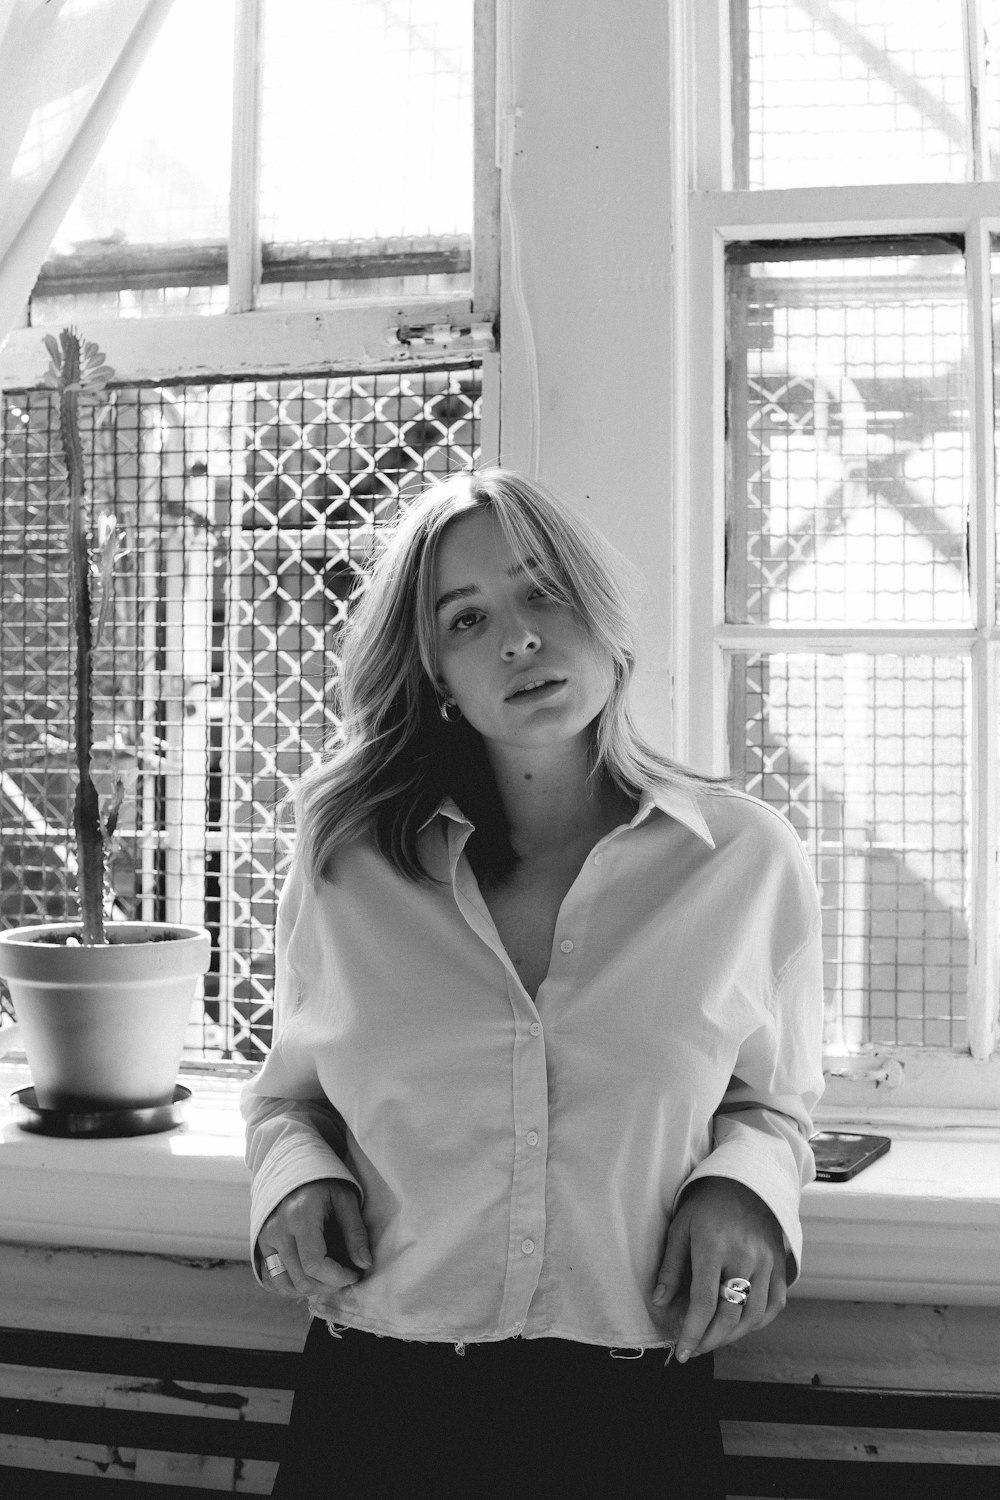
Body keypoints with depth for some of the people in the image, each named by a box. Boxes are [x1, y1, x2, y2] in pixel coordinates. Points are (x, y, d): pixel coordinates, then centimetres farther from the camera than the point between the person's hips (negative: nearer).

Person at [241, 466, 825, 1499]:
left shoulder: (747, 860, -3)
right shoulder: (345, 866, -1)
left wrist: (743, 1186, -8)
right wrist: (296, 1176, -6)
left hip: (633, 1412, 0)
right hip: (374, 1405, 1)